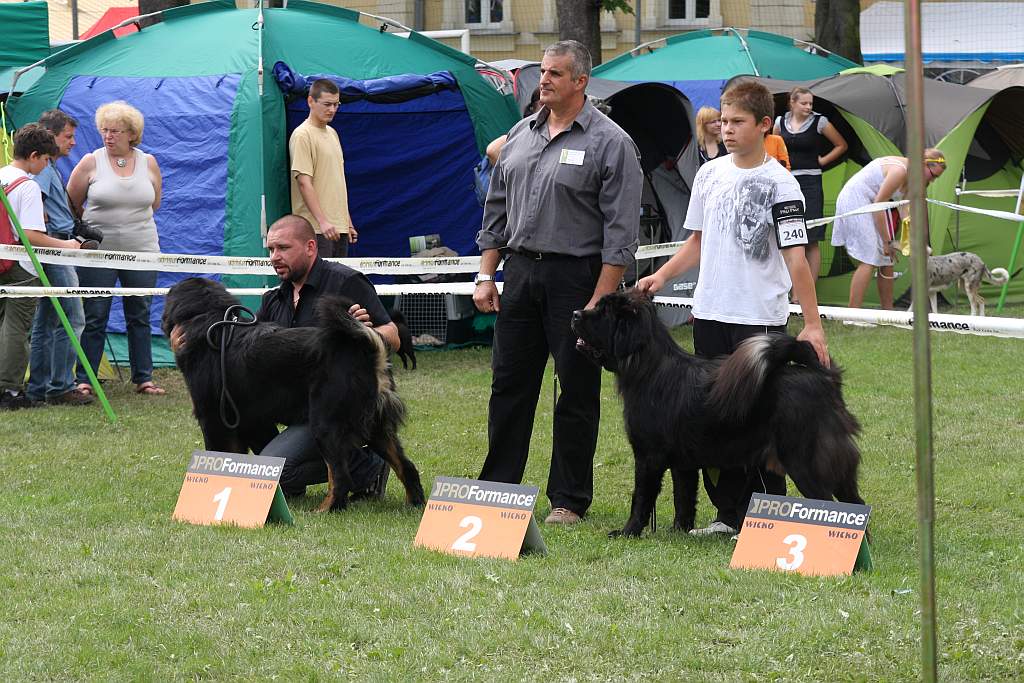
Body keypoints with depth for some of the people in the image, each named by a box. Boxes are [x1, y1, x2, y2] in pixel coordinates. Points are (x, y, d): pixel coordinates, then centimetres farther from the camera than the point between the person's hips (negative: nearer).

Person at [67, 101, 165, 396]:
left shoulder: (148, 163, 4)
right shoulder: (91, 162, -3)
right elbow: (71, 205, 4)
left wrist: (133, 221, 10)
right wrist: (94, 225, 7)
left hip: (141, 250, 2)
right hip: (98, 251, -2)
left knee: (140, 316, 8)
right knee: (94, 317, -1)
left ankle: (143, 378, 15)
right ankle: (84, 379, 5)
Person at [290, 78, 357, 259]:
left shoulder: (332, 133, 17)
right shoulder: (302, 135, -10)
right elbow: (304, 182, -17)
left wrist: (348, 222, 20)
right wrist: (322, 221, -24)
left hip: (339, 227, 9)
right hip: (316, 229, -9)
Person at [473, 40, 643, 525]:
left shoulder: (610, 143, -8)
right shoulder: (521, 135, 11)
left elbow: (620, 231, -11)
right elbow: (497, 209, 17)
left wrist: (600, 300, -15)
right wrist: (486, 276, 10)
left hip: (576, 278, -6)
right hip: (520, 273, 6)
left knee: (577, 391, 2)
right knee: (509, 384, 9)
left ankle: (569, 500, 9)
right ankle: (496, 485, 18)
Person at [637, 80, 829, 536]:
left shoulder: (778, 183, -9)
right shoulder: (710, 174, 8)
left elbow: (795, 256, -12)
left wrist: (812, 324, -15)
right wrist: (661, 277, 4)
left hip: (761, 317, -6)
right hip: (710, 312, 6)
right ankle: (729, 513, 17)